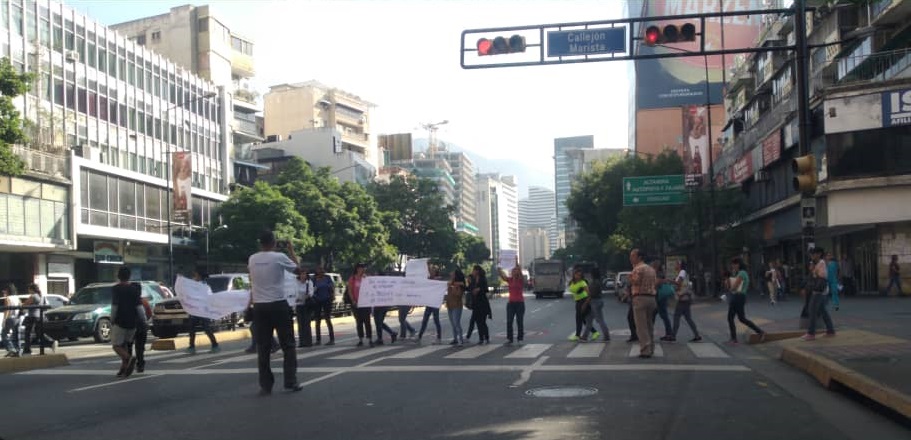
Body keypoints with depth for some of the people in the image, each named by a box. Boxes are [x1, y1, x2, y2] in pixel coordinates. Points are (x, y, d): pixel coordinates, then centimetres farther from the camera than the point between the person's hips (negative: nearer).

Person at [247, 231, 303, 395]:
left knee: (263, 348, 5)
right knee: (288, 345, 8)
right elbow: (296, 267, 10)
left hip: (259, 307, 3)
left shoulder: (252, 259, 3)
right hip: (279, 305, -3)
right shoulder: (279, 257, -9)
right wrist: (291, 250, 21)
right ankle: (290, 382, 7)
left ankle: (265, 386, 4)